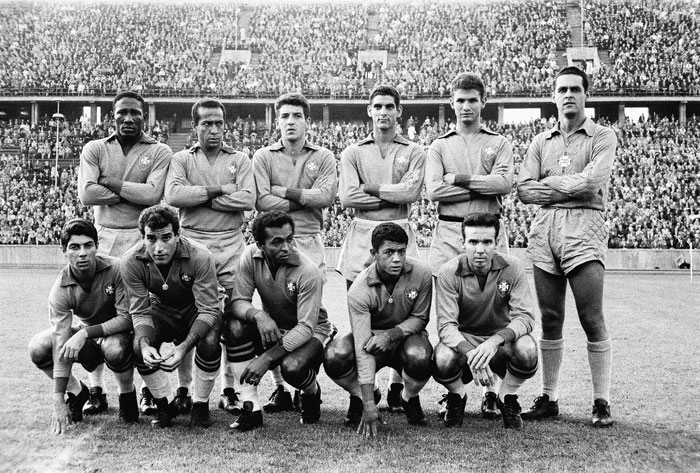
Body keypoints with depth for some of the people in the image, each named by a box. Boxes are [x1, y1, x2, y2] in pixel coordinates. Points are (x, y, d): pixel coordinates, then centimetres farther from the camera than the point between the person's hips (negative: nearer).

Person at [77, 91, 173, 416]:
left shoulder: (159, 153, 4)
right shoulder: (94, 149, 9)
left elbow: (153, 195, -12)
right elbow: (86, 194, -6)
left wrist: (111, 183, -7)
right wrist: (134, 191, -7)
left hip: (142, 239, -2)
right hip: (103, 238, 2)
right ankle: (96, 391, 7)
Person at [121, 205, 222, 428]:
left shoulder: (200, 257, -31)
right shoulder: (131, 262, -23)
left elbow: (209, 310, -28)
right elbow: (139, 312, -16)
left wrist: (184, 347, -45)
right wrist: (145, 344, -38)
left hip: (196, 311, -2)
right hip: (161, 311, 2)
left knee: (209, 342, -33)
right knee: (138, 346, -27)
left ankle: (200, 405, -5)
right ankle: (165, 405, -1)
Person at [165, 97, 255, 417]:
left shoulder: (239, 160, 11)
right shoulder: (182, 160, 10)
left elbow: (248, 199, -6)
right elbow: (173, 195, -10)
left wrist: (202, 199, -7)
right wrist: (218, 191, -9)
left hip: (231, 244, 1)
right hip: (192, 243, 0)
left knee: (234, 316, -2)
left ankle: (229, 389, 4)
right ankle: (184, 387, 7)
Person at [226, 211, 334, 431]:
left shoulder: (308, 272, -27)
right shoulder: (251, 256, -14)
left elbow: (306, 328, -29)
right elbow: (239, 301, -11)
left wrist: (266, 358, -37)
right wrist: (258, 315, -36)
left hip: (310, 332, -4)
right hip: (270, 329, 4)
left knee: (291, 367, -35)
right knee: (234, 327, -25)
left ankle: (312, 394, 5)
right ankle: (251, 407, -18)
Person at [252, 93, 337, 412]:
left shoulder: (323, 157, 12)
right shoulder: (263, 157, 11)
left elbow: (327, 195, -6)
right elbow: (262, 201, -4)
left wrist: (286, 191, -6)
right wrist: (305, 201, -3)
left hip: (310, 242, 0)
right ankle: (280, 387, 3)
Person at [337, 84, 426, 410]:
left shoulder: (413, 153, 11)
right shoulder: (353, 153, 12)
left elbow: (411, 191, -7)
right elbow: (347, 196, -3)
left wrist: (370, 188, -3)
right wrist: (392, 196, -3)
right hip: (361, 235, 1)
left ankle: (397, 387, 4)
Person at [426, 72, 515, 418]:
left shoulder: (498, 144, 13)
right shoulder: (439, 146, 15)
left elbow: (506, 184, -5)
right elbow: (433, 190, -2)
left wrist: (459, 178, -5)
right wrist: (484, 187, -4)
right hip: (449, 233, 1)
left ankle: (491, 392, 1)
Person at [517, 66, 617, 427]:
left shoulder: (602, 137, 6)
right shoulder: (541, 142, 18)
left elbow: (590, 183, -10)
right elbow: (524, 191, 6)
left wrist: (549, 183, 1)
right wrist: (571, 186, -4)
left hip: (583, 229, -4)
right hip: (544, 229, 4)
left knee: (592, 320, -7)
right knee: (550, 321, 6)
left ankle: (601, 403, 0)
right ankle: (549, 398, 13)